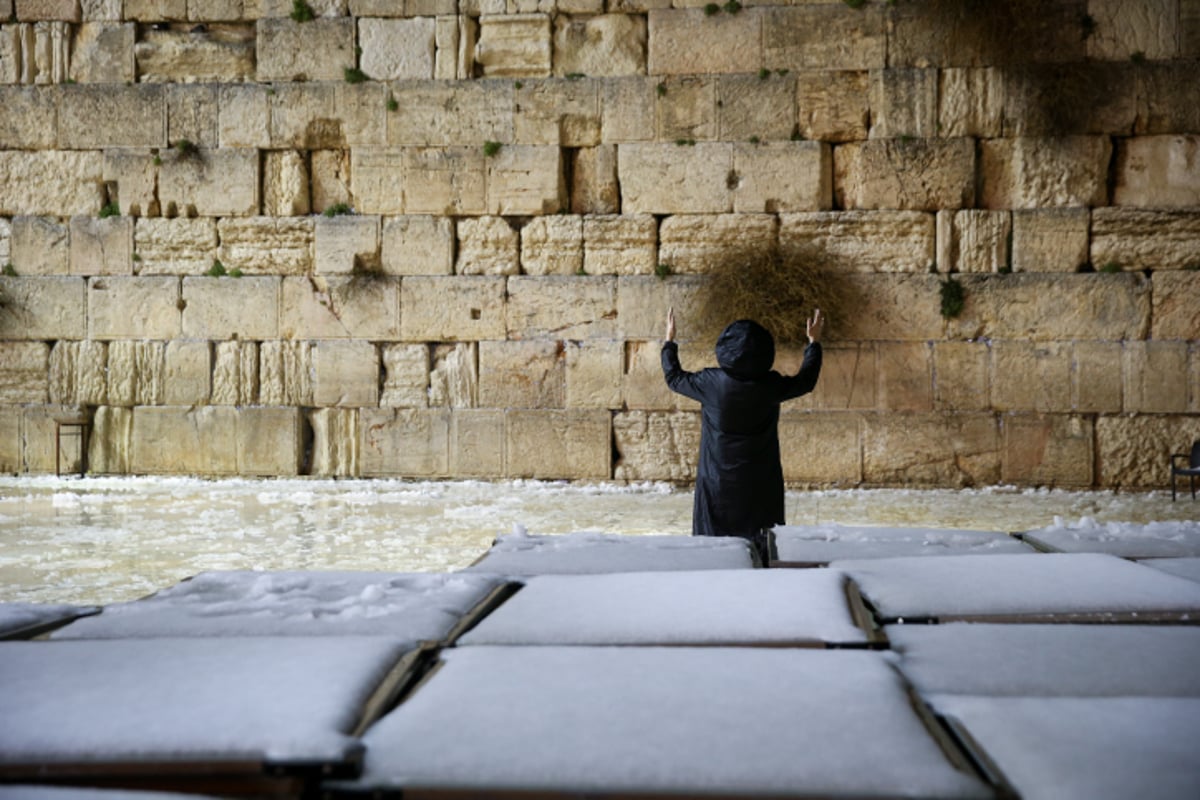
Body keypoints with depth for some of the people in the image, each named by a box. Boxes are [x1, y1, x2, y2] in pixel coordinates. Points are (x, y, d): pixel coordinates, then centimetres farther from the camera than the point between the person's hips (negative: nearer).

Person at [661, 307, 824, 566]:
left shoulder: (712, 382, -11)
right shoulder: (771, 386, -8)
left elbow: (674, 378, 8)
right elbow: (806, 381, 13)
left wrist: (669, 340, 22)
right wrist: (814, 341, 26)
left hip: (717, 485, 0)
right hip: (760, 486, 1)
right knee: (762, 546, 5)